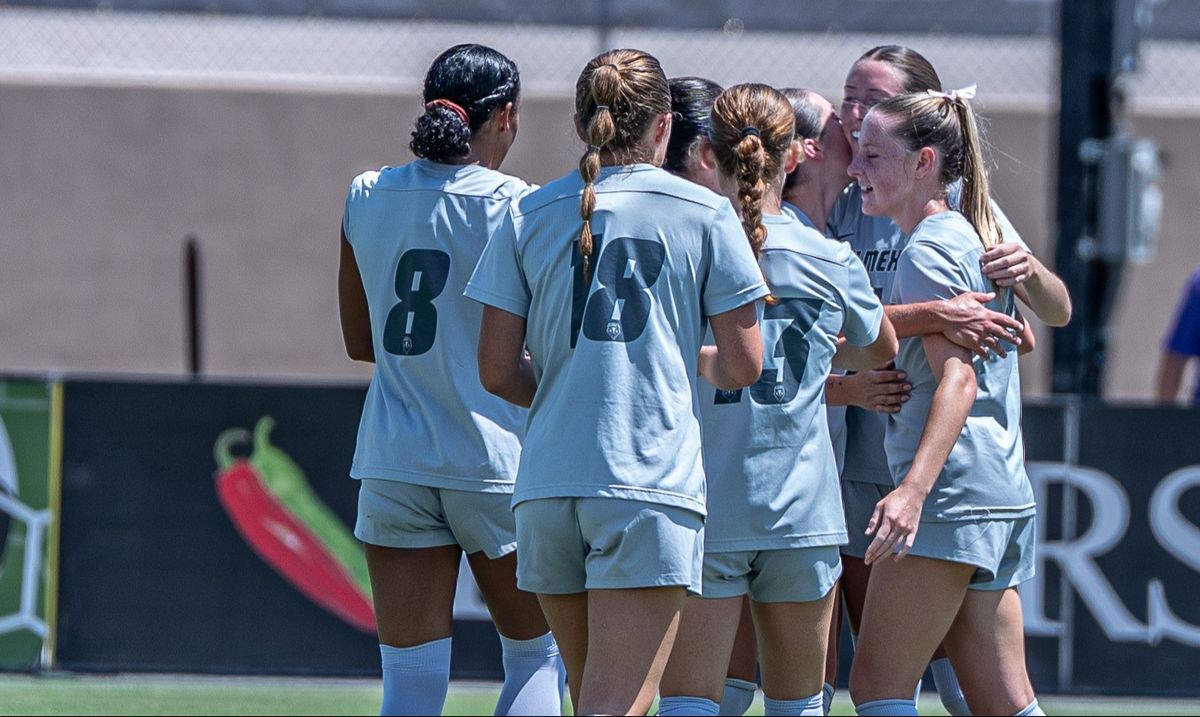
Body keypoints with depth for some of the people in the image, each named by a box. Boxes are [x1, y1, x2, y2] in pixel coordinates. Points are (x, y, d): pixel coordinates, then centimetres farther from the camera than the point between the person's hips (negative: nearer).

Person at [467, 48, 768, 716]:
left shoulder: (531, 215, 8)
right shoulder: (706, 212, 2)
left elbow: (498, 372, 6)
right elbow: (743, 366, 2)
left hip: (548, 484, 4)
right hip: (653, 483, -4)